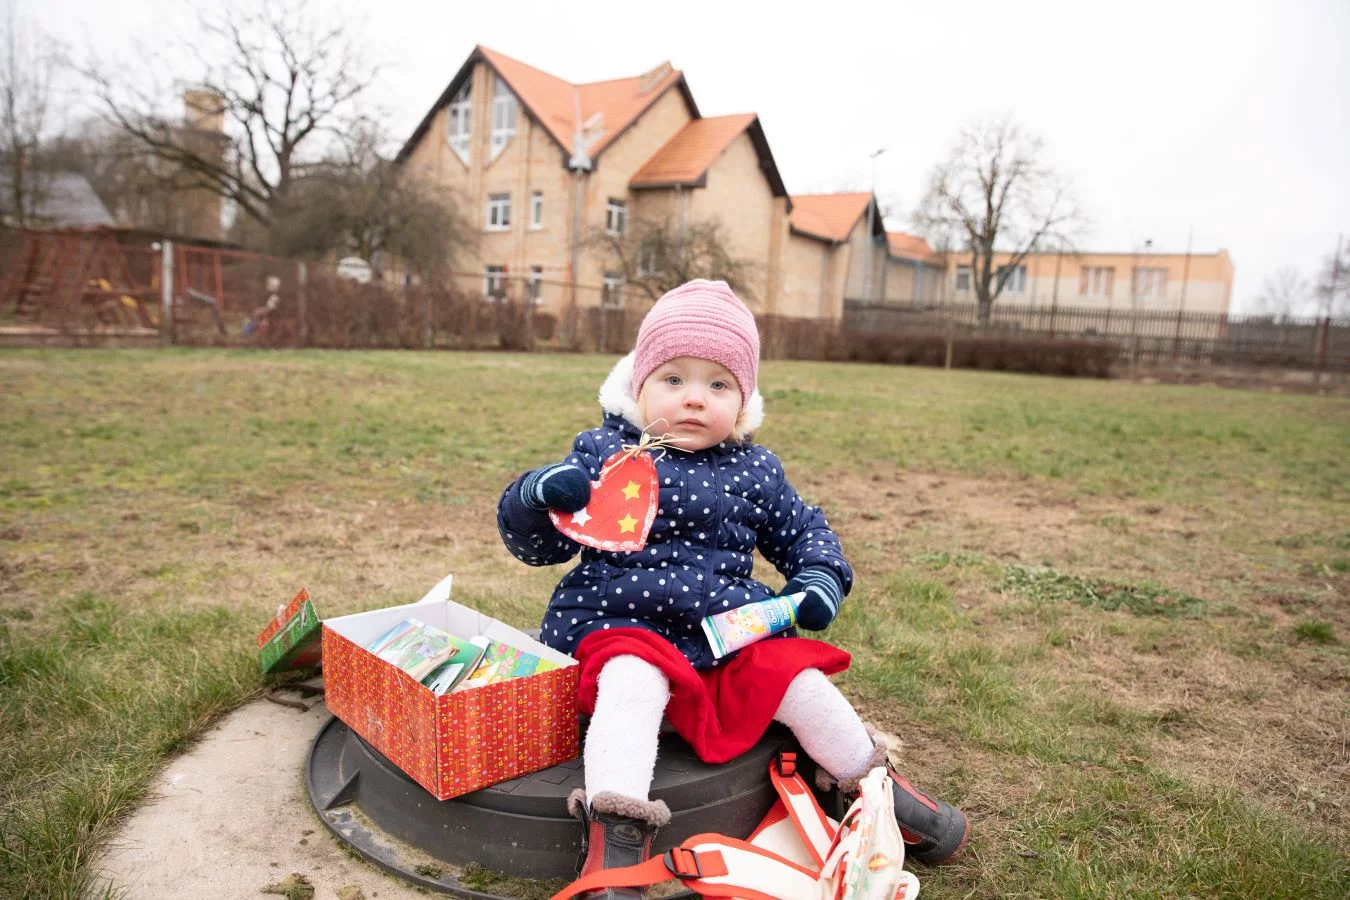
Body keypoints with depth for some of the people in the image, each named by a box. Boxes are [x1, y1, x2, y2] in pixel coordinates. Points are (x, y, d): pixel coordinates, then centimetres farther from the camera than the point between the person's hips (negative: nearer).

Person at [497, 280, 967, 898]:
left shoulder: (754, 471, 7)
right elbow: (533, 543, 0)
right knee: (632, 682, -33)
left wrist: (820, 578, 1)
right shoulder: (602, 453, -1)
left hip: (729, 631, 3)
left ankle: (879, 790, 19)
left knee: (799, 680, -8)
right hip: (623, 623, -3)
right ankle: (616, 837, -27)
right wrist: (537, 495, -23)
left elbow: (803, 531, 22)